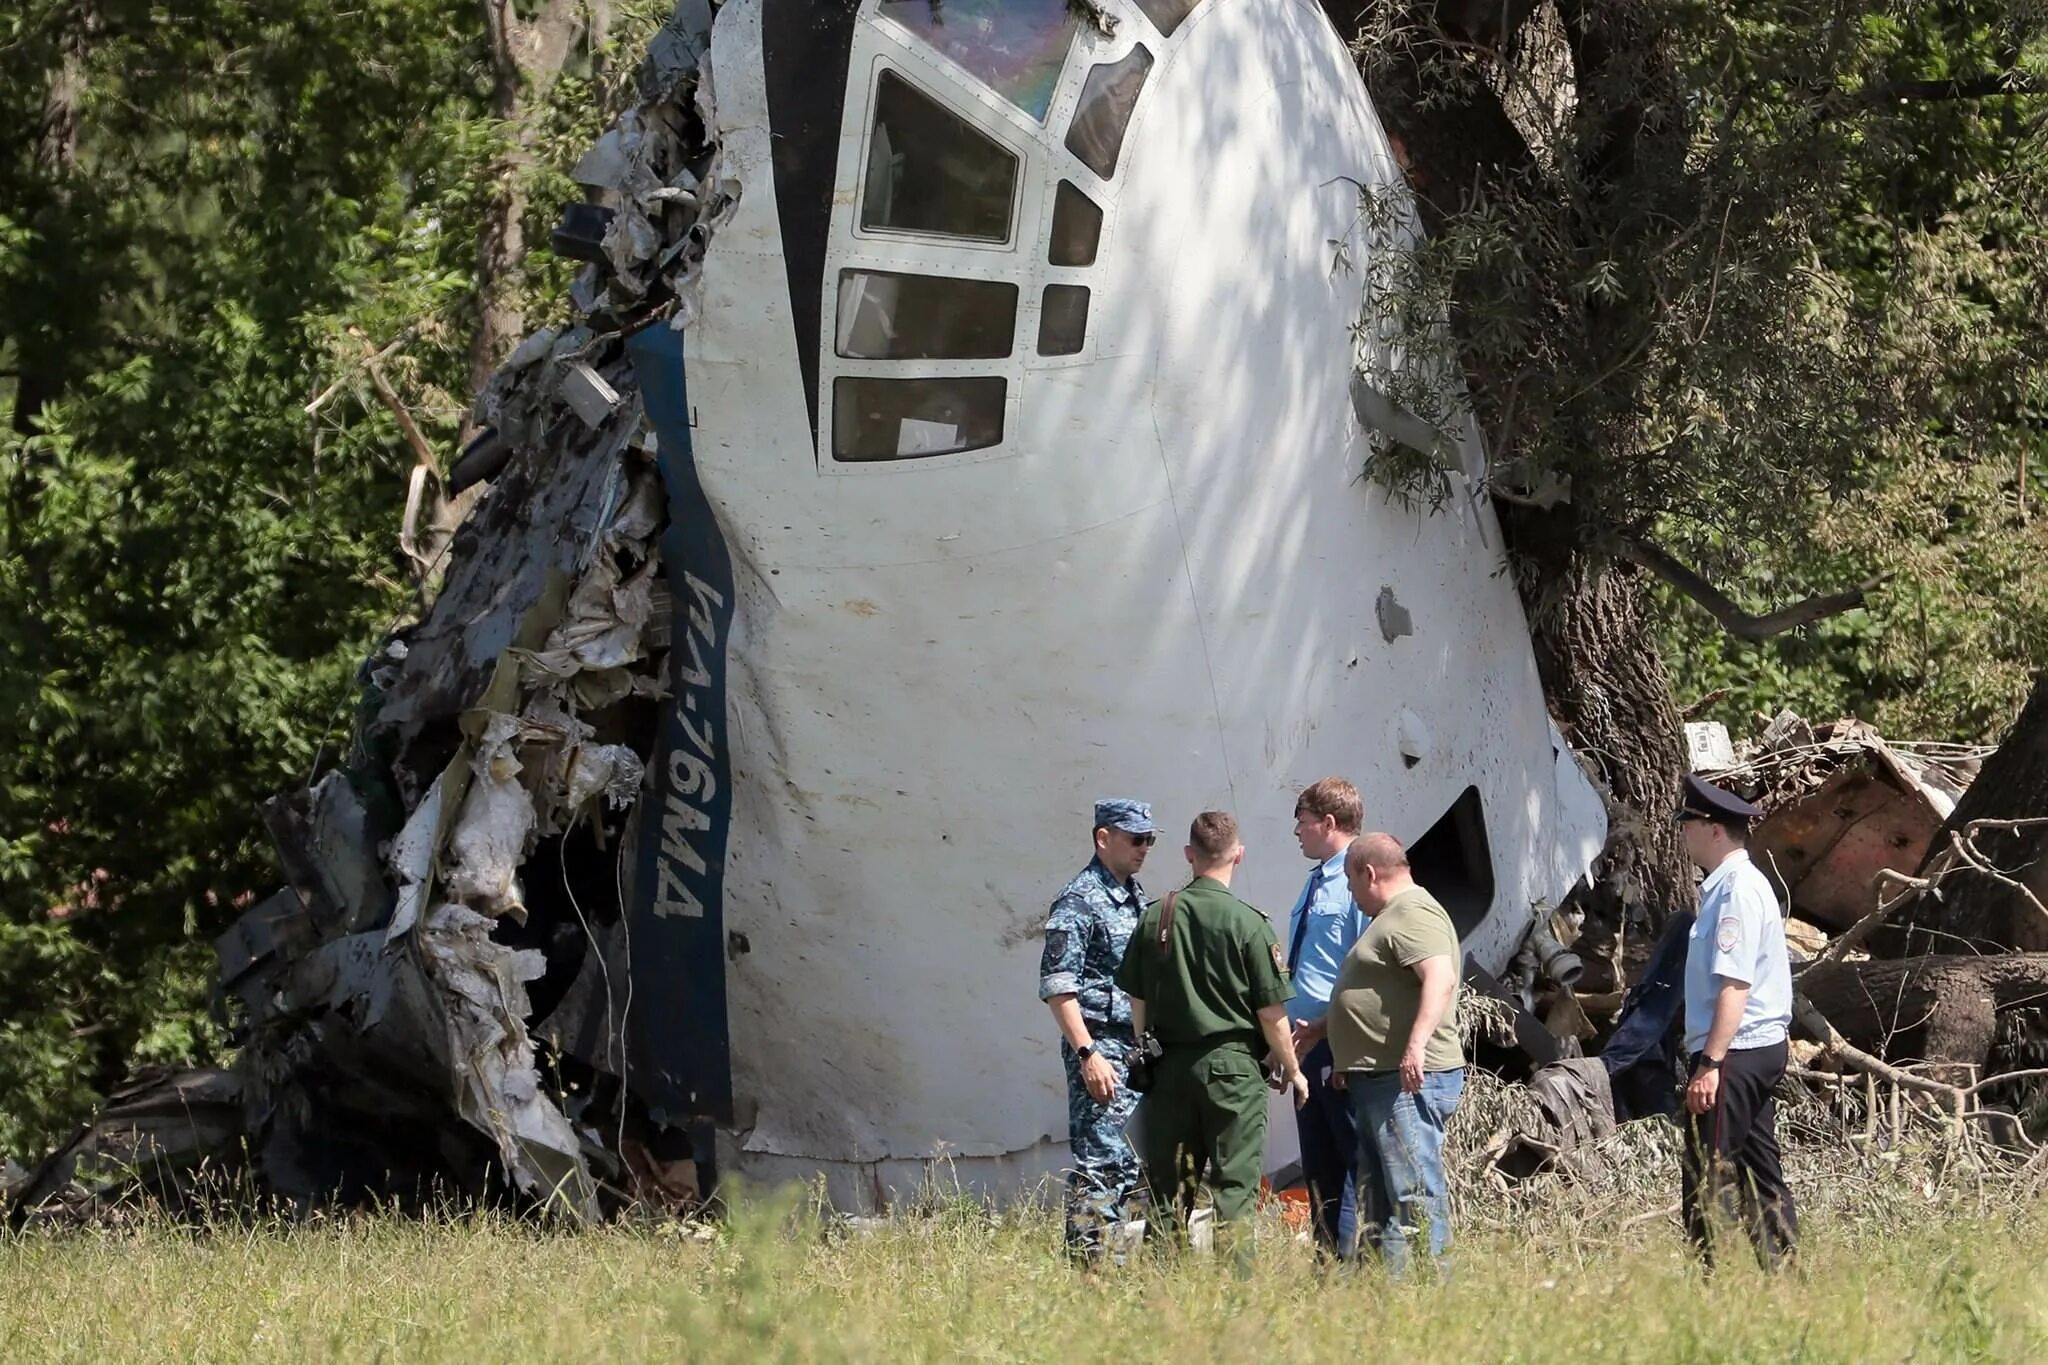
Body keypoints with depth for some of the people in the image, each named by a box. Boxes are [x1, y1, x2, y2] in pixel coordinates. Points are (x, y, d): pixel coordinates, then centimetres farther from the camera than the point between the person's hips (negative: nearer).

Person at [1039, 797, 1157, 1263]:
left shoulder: (1136, 897, 16)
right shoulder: (1080, 901, -10)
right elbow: (1057, 985, -16)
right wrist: (1088, 1054, -21)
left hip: (1137, 1049, 9)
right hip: (1100, 1049, -9)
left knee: (1126, 1165, 9)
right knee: (1102, 1162, -11)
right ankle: (1090, 1264, -10)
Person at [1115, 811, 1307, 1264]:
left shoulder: (1156, 917, 2)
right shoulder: (1247, 924, -10)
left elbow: (1137, 1003, 8)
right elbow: (1271, 1013, -8)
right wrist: (1292, 1070, 5)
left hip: (1170, 1065, 4)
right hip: (1233, 1065, -4)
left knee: (1167, 1189, 9)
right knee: (1234, 1188, 0)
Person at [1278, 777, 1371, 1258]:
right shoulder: (1316, 883, 17)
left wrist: (1324, 1028, -19)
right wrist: (1293, 1031, 14)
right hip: (1308, 1043, 10)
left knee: (1355, 1163, -7)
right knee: (1318, 1168, 13)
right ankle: (1326, 1259, 18)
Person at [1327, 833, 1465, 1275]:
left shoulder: (1412, 914, -11)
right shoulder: (1394, 916, 25)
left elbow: (1440, 978, -27)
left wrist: (1418, 1044, -37)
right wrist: (1318, 1031, 43)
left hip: (1410, 1078, -12)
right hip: (1381, 1081, 12)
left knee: (1414, 1194, -15)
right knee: (1375, 1200, 12)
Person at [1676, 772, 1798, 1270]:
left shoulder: (1737, 890, -14)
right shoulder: (1733, 884, 16)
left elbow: (1735, 985, -22)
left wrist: (1711, 1063, -25)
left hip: (1735, 1055, -11)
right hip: (1762, 1049, 11)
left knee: (1707, 1182, -10)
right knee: (1760, 1178, 11)